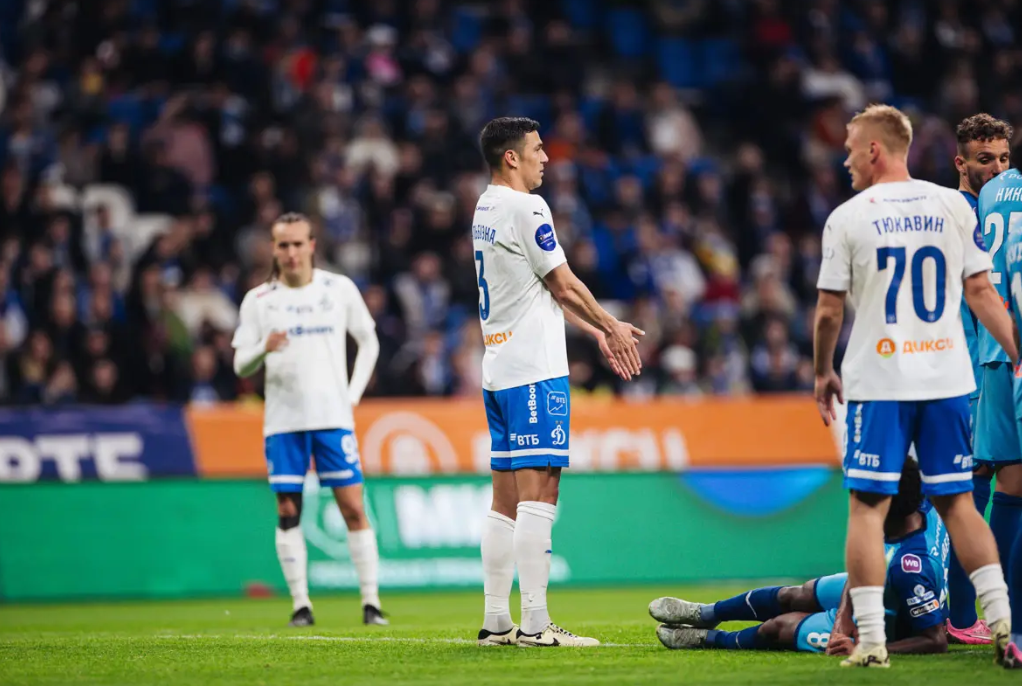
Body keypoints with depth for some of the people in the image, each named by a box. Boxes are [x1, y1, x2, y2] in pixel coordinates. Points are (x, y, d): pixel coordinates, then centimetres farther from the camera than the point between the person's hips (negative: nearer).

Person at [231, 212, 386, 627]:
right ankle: (300, 604, 4)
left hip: (333, 416, 0)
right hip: (283, 420, 0)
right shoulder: (258, 300, 3)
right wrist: (264, 348, -20)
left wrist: (353, 394, 3)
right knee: (288, 511, -1)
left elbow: (369, 342, 14)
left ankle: (371, 601, -3)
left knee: (353, 506, -5)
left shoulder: (339, 289, 4)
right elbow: (241, 365, 1)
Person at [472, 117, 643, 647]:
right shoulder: (525, 208, -12)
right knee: (538, 491, -10)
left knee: (507, 498, 10)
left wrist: (596, 333, 24)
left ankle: (496, 622, 10)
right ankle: (535, 624, -14)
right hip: (534, 370, -10)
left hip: (499, 373, 10)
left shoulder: (485, 210, 17)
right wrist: (611, 326, 7)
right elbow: (564, 286, -8)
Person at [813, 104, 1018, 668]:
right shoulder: (954, 207, 4)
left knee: (867, 506, 1)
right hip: (948, 378, 3)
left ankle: (870, 638, -5)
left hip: (878, 382, -3)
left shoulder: (847, 218, -4)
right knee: (957, 501, 11)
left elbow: (829, 311, -1)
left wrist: (823, 373, 13)